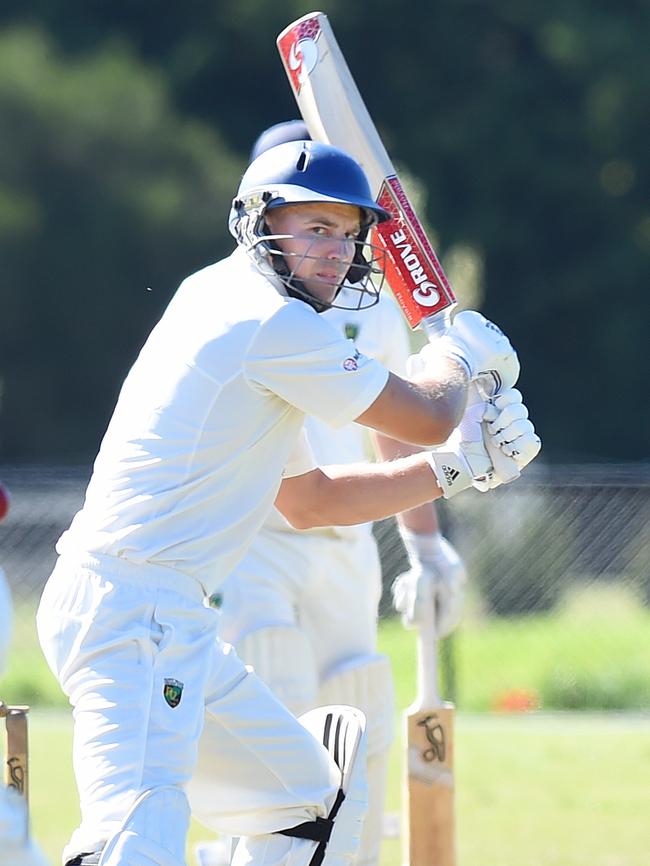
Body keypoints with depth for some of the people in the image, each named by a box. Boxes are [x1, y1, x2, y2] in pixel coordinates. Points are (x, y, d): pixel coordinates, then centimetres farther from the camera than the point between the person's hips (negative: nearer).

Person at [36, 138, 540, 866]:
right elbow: (427, 417, -3)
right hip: (131, 612, -11)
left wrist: (457, 467, 22)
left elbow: (309, 501, 28)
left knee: (305, 790, 23)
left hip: (165, 618, 11)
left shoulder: (240, 316, 21)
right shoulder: (276, 323, -9)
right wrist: (459, 353, 19)